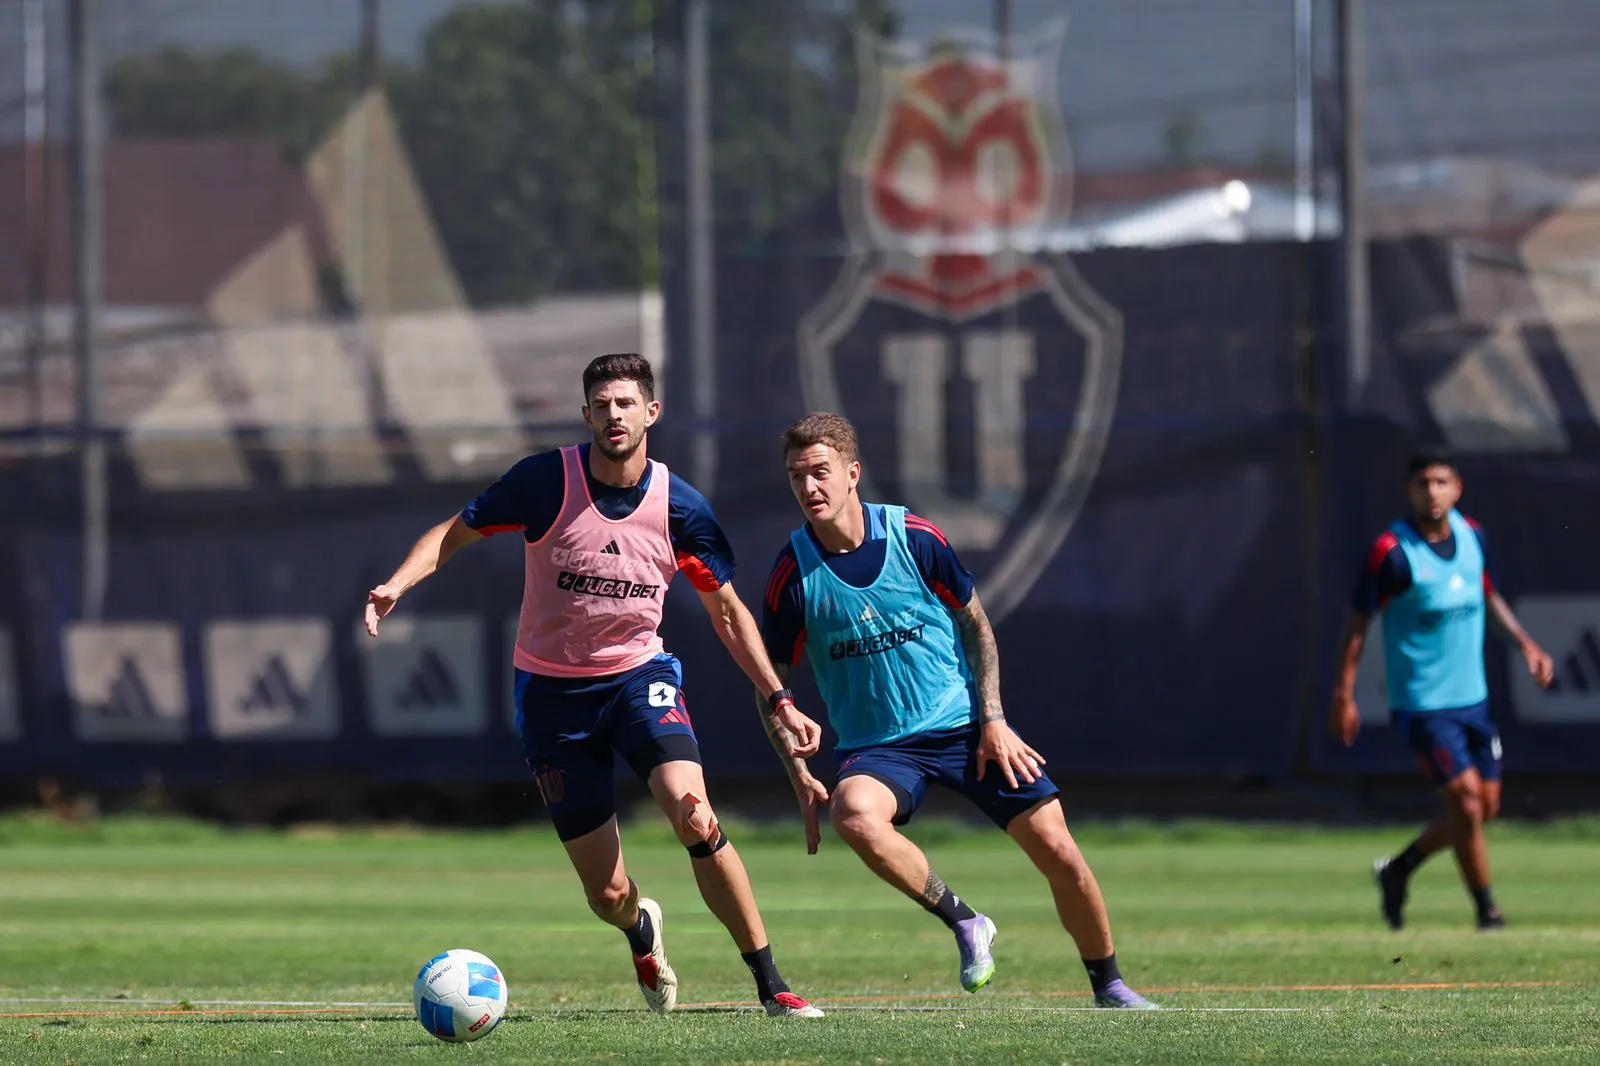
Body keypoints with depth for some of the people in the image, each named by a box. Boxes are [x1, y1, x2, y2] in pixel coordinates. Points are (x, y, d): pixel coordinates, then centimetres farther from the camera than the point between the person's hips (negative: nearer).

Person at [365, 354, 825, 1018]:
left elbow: (728, 613, 5)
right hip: (552, 689, 0)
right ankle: (642, 932, 40)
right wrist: (396, 585, -19)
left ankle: (770, 984, -16)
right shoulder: (545, 482, -12)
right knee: (608, 896, -1)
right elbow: (454, 533, -1)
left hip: (640, 675, 0)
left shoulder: (680, 507, -8)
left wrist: (779, 700, -1)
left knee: (692, 813, -28)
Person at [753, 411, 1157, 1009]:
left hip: (966, 728, 1)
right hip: (877, 748, -1)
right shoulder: (793, 573, -9)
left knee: (1058, 852, -7)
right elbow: (773, 684, 2)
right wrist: (800, 777, -8)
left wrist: (993, 722, -2)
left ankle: (1109, 987, 16)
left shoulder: (915, 538, -8)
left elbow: (975, 622, 6)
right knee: (855, 815, -35)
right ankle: (964, 923, -15)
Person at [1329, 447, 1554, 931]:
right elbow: (1357, 623, -9)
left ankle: (1398, 871, 31)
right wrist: (1344, 696, -10)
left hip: (1472, 696, 7)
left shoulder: (1472, 536, 3)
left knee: (1485, 804, 11)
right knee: (1466, 799, -11)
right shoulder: (1392, 551, -16)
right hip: (1422, 703, -7)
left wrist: (1525, 642, 8)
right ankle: (1487, 909, 4)